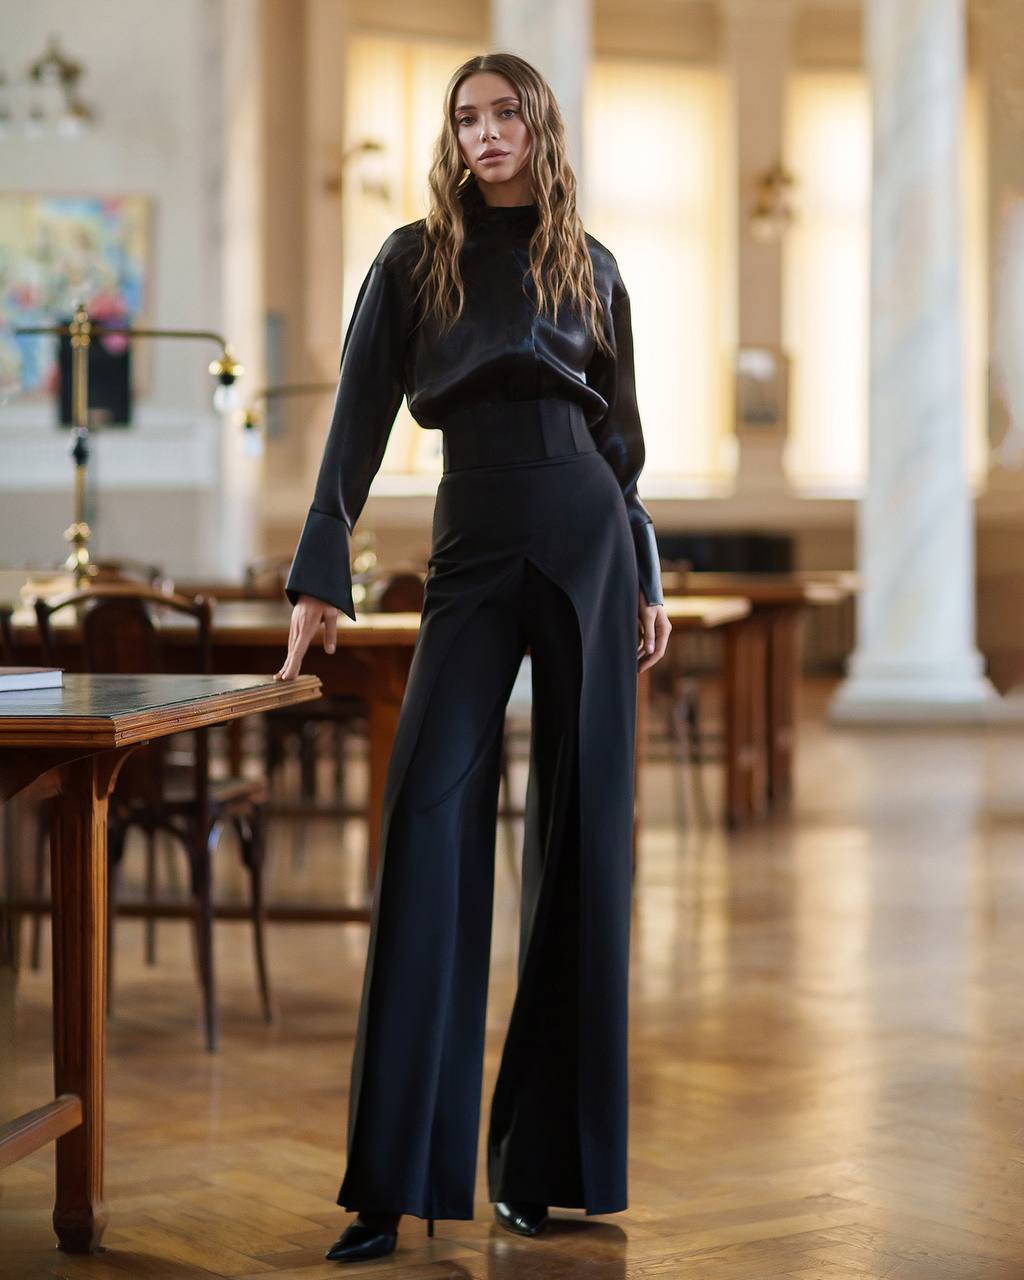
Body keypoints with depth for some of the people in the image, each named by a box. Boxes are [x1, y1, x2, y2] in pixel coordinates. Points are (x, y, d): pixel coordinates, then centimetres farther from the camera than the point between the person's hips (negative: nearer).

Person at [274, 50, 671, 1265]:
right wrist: (320, 577, -9)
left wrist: (647, 582, 13)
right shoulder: (414, 260, 7)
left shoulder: (590, 264, 13)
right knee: (430, 813, -14)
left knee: (582, 829, 1)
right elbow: (360, 420, -1)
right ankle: (398, 1177, -11)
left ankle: (547, 1158, 10)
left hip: (590, 541, 2)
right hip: (473, 548, -2)